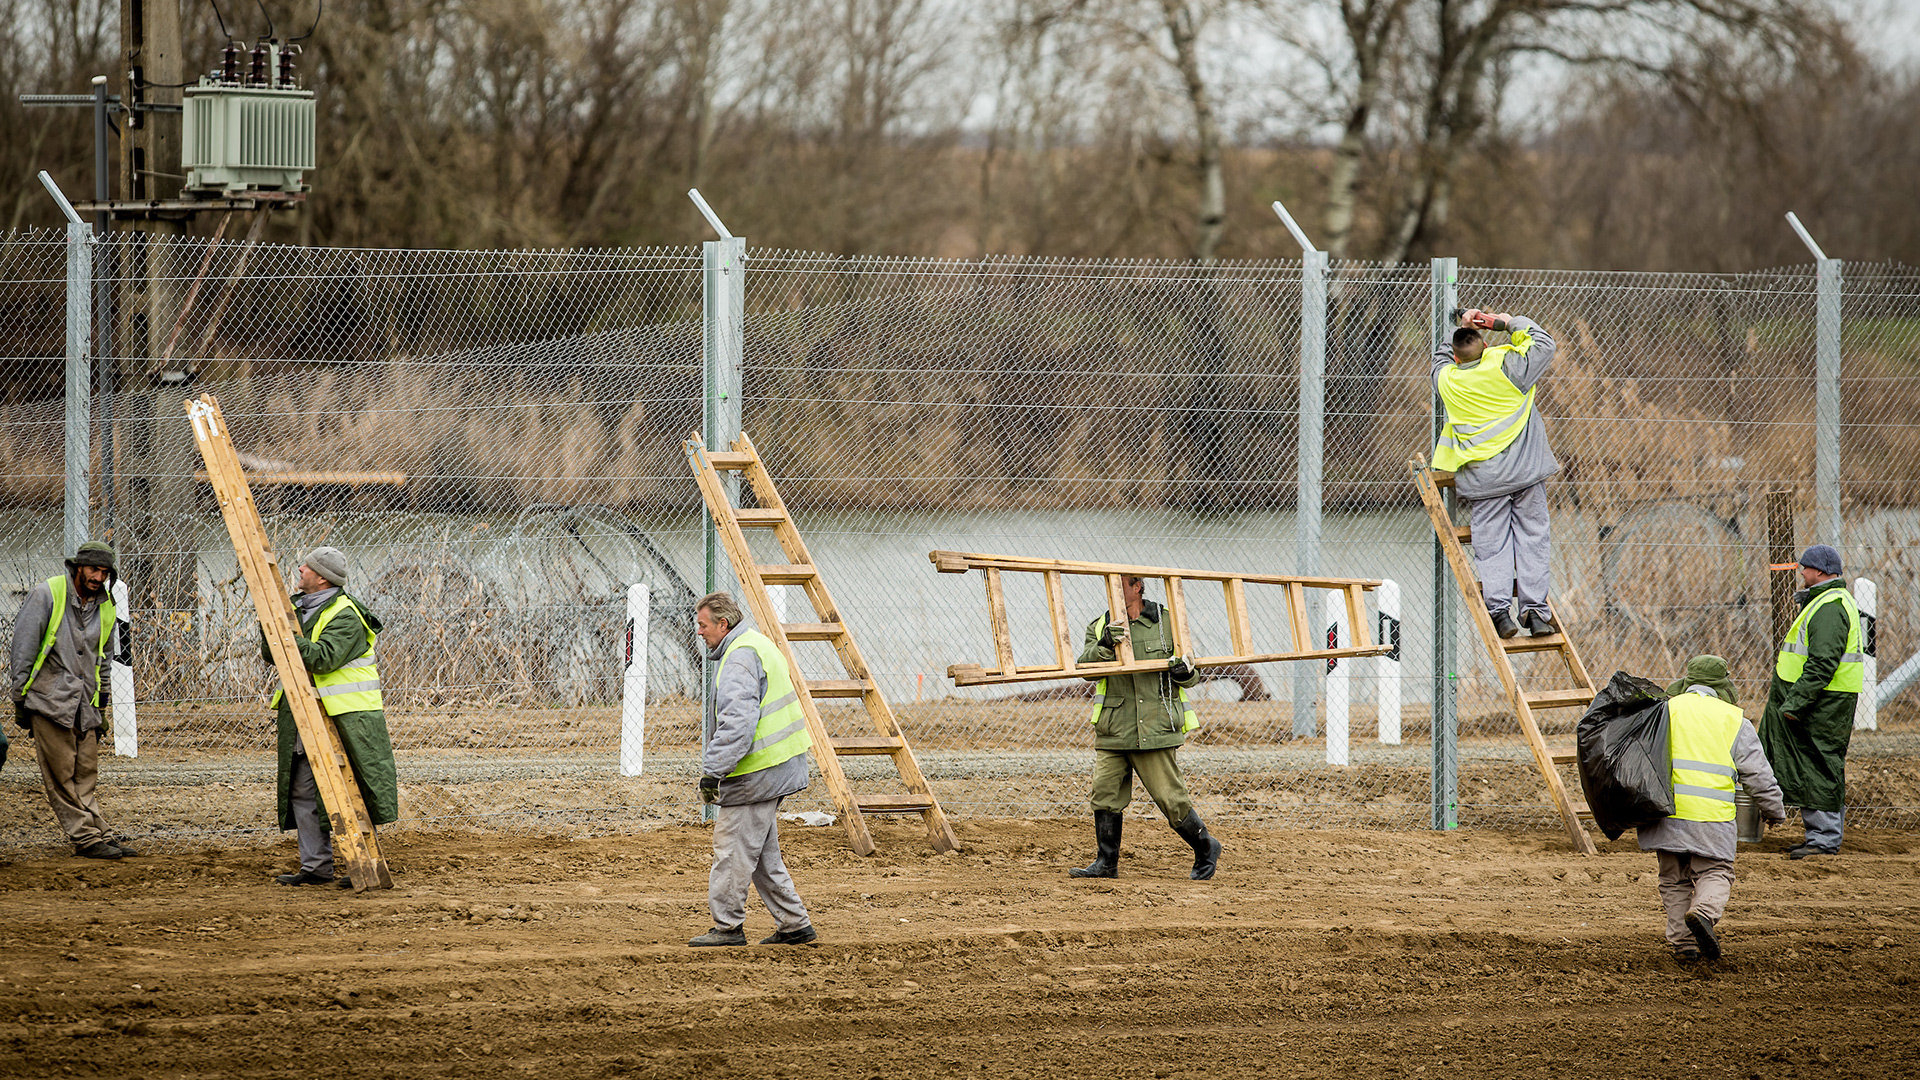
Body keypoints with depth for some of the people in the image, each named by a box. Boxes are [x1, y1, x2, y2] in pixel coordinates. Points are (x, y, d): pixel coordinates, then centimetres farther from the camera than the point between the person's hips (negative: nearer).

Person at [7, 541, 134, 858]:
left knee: (86, 775, 2)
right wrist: (19, 699, -6)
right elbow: (23, 648, -5)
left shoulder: (105, 608, 12)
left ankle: (100, 837, 1)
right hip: (49, 701, -5)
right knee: (61, 775, -7)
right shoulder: (45, 596, -5)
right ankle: (87, 838, -8)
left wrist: (102, 706, 21)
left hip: (85, 705, 5)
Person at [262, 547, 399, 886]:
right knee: (303, 791, 5)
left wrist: (290, 636, -26)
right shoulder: (297, 608, 13)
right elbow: (272, 656, 14)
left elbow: (325, 658, -25)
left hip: (345, 716, -8)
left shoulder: (345, 615, -12)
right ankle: (316, 866, 9)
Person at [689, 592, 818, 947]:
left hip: (756, 773, -11)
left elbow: (737, 722, -27)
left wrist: (712, 771, -27)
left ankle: (728, 927, 0)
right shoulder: (757, 645, 17)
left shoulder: (739, 658, -17)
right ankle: (794, 924, 16)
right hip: (775, 768, 11)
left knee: (732, 847, -5)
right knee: (762, 851, 15)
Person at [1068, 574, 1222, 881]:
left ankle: (1205, 848, 18)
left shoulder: (1167, 623, 5)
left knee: (1170, 797, -2)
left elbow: (1193, 675, 10)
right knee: (1105, 795, -1)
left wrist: (1184, 671, -14)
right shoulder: (1100, 628, 8)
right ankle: (1106, 862, 11)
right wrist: (1105, 645, -28)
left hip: (1155, 729, -3)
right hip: (1112, 730, 3)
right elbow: (1086, 668, -9)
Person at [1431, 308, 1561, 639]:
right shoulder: (1504, 367, -4)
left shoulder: (1447, 380, 3)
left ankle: (1498, 609, -10)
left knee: (1491, 544, 2)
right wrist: (1506, 322, 15)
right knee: (1531, 538, 3)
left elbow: (1441, 356, 27)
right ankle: (1535, 610, -2)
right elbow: (1544, 343, 9)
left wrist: (1463, 328, 17)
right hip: (1524, 469, -1)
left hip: (1481, 476, 1)